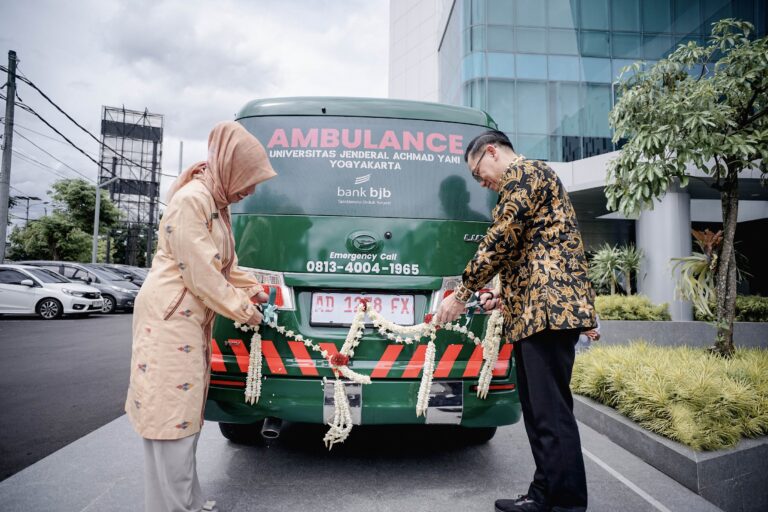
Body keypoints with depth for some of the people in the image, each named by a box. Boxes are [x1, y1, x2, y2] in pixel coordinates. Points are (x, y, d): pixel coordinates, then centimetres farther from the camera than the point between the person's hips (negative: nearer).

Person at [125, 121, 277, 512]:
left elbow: (224, 264, 21)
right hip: (170, 319, -10)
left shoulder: (217, 204, 13)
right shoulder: (191, 199, -18)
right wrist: (244, 310, -10)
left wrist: (249, 289, 8)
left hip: (192, 319, 10)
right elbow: (200, 274, -20)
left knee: (184, 413, 15)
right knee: (172, 416, -5)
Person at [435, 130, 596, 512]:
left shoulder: (523, 172, -3)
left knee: (551, 411, -8)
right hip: (535, 309, 11)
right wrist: (504, 297, 18)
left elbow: (501, 239, -13)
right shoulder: (528, 180, 28)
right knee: (539, 409, 12)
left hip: (548, 305, -11)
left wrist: (461, 294, -7)